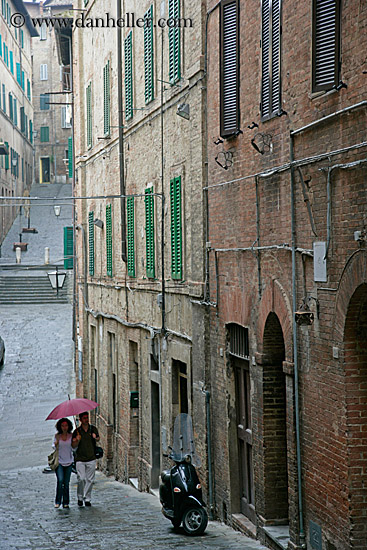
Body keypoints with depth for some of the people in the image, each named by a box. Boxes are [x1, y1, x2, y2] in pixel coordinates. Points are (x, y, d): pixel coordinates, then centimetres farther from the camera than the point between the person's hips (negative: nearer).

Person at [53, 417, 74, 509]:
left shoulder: (71, 436, 3)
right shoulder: (57, 436, 2)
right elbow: (54, 447, 6)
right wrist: (56, 444, -15)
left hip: (69, 462, 1)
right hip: (59, 461, -1)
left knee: (66, 482, 2)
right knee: (60, 480, -17)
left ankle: (65, 502, 11)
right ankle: (58, 501, -8)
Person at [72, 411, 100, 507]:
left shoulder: (93, 429, 4)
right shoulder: (77, 431, 0)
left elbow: (98, 439, 17)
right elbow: (73, 446, -1)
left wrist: (95, 438, -6)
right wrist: (77, 440, -22)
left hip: (91, 459, 2)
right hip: (80, 459, -2)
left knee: (90, 479, 1)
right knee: (81, 479, -9)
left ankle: (87, 498, 11)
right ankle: (80, 498, 8)